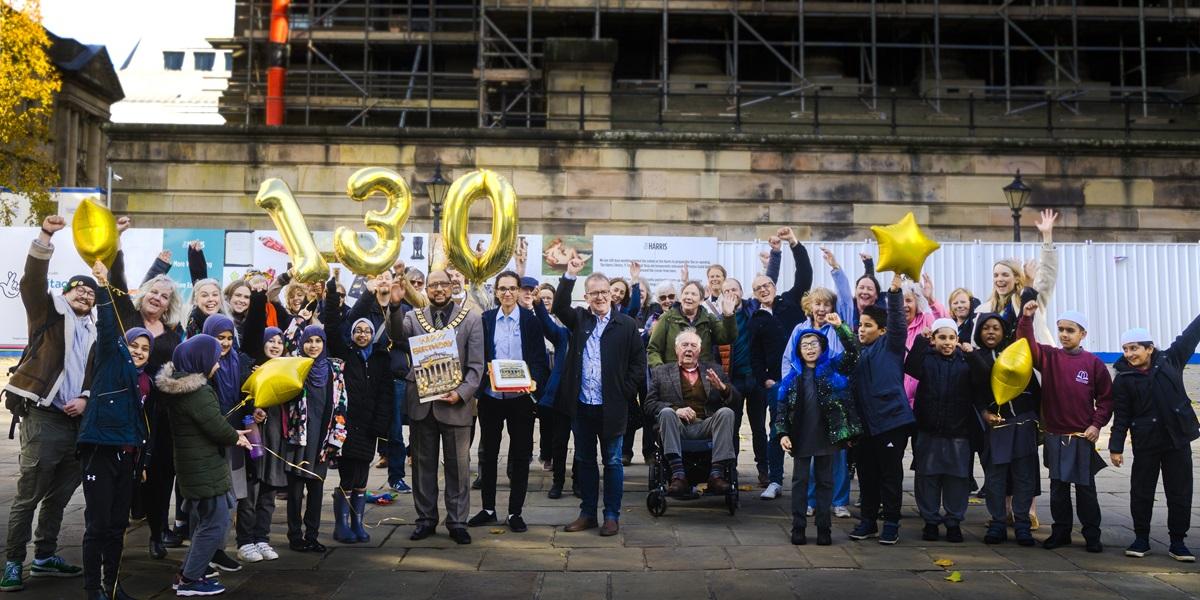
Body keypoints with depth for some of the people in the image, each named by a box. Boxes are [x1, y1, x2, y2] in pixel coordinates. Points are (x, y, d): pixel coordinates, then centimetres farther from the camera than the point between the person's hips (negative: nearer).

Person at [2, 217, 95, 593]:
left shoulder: (94, 334, 18)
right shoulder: (50, 312, 4)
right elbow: (32, 283, -14)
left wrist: (85, 400, -4)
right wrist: (45, 237, -26)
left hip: (76, 421, 6)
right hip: (43, 417, -6)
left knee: (60, 495, 13)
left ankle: (45, 557, 25)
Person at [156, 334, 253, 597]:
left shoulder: (178, 385, 9)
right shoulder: (196, 391, -22)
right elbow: (217, 426, -21)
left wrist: (231, 433, 3)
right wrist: (235, 438, -2)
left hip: (193, 465, 10)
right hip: (205, 469, -10)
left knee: (203, 521, 20)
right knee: (215, 524, -1)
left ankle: (188, 574, 26)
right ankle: (189, 581, 6)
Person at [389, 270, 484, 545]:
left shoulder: (470, 318, 2)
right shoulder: (413, 317, 7)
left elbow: (476, 364, -1)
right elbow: (397, 336, -15)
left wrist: (461, 393, -14)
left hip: (455, 402, -2)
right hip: (421, 401, 2)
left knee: (458, 465, 5)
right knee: (423, 464, 11)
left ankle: (457, 522, 16)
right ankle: (426, 518, 23)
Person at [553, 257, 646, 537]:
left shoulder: (627, 324, -1)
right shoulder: (579, 319, 7)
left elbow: (639, 363, -1)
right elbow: (559, 307, -10)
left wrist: (624, 393, -7)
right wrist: (570, 275, -17)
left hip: (611, 407, -3)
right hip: (581, 406, 3)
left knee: (612, 462, 7)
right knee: (585, 460, 13)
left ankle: (612, 516, 17)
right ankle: (588, 514, 24)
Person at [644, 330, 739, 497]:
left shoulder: (714, 370, 22)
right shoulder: (661, 372, 17)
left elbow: (736, 400, 15)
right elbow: (649, 405, 5)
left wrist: (722, 387, -8)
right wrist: (675, 409, -13)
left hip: (706, 426, 1)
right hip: (677, 425, -1)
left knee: (726, 412, -26)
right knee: (667, 412, -31)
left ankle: (716, 474, -31)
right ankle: (678, 474, -37)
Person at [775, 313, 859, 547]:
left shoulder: (833, 368, 4)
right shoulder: (792, 378, 6)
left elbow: (853, 353, -11)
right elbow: (783, 408, 5)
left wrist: (840, 327, -19)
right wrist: (783, 433, -5)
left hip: (827, 436, -1)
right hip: (801, 437, 1)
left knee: (825, 481, 8)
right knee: (800, 481, 5)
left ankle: (824, 528, 15)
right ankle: (798, 528, 11)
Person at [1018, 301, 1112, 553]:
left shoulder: (1093, 363, -2)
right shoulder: (1048, 357, 3)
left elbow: (1106, 397, 2)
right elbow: (1027, 344, -11)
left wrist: (1097, 424, -6)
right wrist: (1027, 318, -25)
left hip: (1083, 437, -2)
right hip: (1055, 436, 2)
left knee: (1085, 488, 6)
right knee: (1058, 487, 9)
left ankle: (1092, 535, 17)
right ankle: (1060, 532, 19)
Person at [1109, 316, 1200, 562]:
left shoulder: (1170, 361, 3)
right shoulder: (1123, 380, -2)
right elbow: (1121, 416, -1)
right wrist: (1116, 447, -5)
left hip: (1178, 440, 1)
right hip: (1145, 443, -1)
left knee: (1180, 493, 5)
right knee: (1141, 492, 3)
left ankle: (1177, 542, 15)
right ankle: (1141, 539, 17)